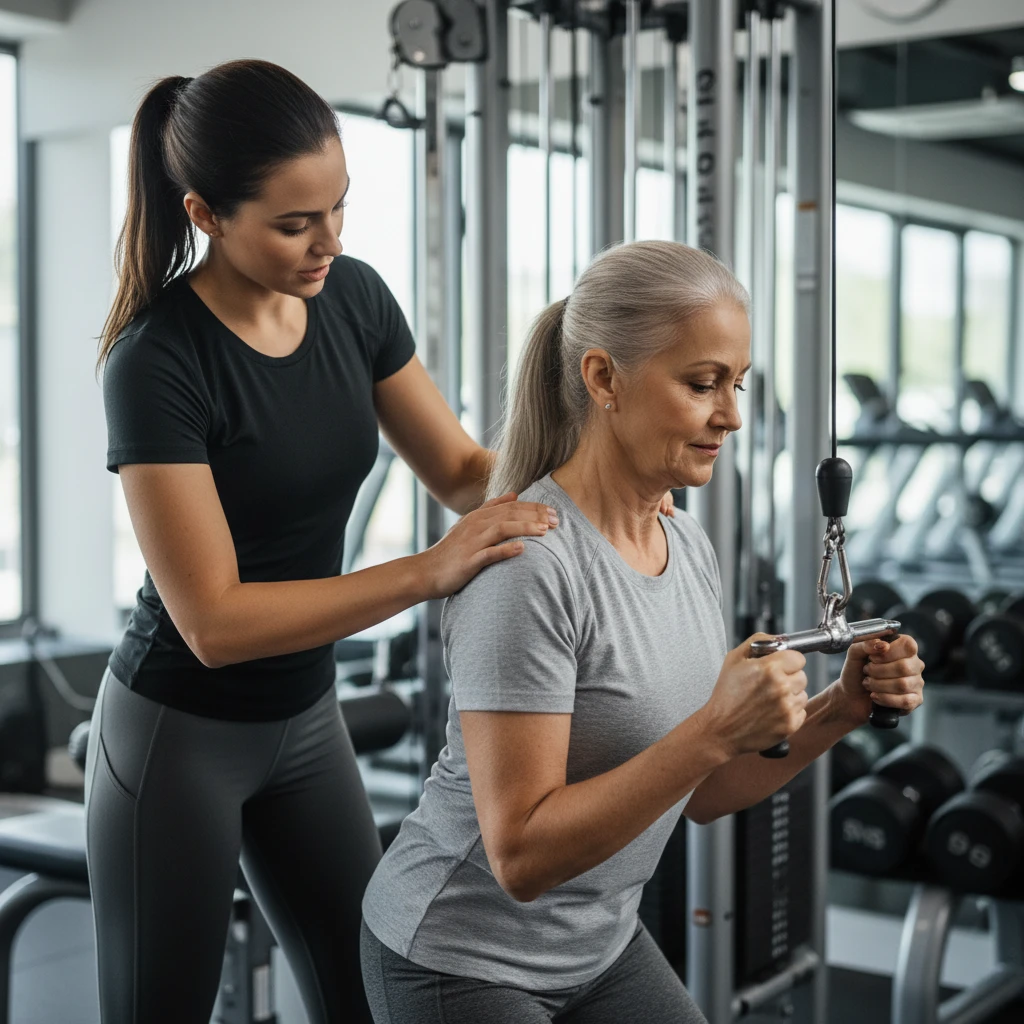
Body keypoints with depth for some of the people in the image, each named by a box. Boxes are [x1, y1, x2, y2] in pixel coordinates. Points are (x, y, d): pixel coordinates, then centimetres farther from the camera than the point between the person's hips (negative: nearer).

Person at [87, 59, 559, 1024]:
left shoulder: (353, 296, -6)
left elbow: (461, 468, 1)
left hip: (306, 718, 6)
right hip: (178, 734, -6)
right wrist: (428, 572, -33)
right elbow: (213, 620, -27)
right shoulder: (157, 363, -25)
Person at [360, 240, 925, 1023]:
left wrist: (837, 712, -8)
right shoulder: (528, 562, -25)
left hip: (604, 944, 7)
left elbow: (699, 796, 6)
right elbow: (522, 855, -26)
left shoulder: (690, 548, -1)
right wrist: (715, 730, -32)